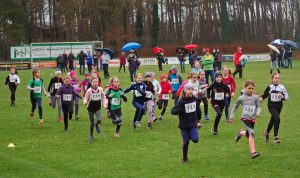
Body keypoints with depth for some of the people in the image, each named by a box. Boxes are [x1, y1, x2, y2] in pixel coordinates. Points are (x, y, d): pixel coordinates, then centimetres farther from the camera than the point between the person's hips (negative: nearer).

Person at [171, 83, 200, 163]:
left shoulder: (194, 99, -3)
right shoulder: (181, 101, -16)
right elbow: (172, 111, -18)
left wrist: (198, 118, 18)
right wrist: (179, 110, -37)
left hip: (193, 123, 2)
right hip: (184, 125, -2)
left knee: (195, 139, -16)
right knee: (186, 142, 1)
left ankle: (191, 135, 19)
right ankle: (184, 157, 23)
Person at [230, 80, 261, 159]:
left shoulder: (255, 97, -2)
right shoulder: (241, 98, -3)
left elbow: (258, 106, 2)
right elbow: (235, 106, 12)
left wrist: (258, 112, -19)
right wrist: (232, 115, 13)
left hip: (252, 118, 3)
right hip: (245, 117, -3)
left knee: (248, 134, 15)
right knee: (251, 133, -20)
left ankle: (240, 133, 51)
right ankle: (253, 152, -23)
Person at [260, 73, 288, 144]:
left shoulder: (282, 87, -3)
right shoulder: (269, 87, -4)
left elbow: (286, 96, 2)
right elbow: (265, 95, 7)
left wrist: (283, 97, -19)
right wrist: (261, 98, -12)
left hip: (279, 107, 3)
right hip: (271, 106, -3)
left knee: (273, 120, 19)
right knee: (277, 119, -24)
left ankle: (267, 132, 47)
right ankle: (276, 136, -17)